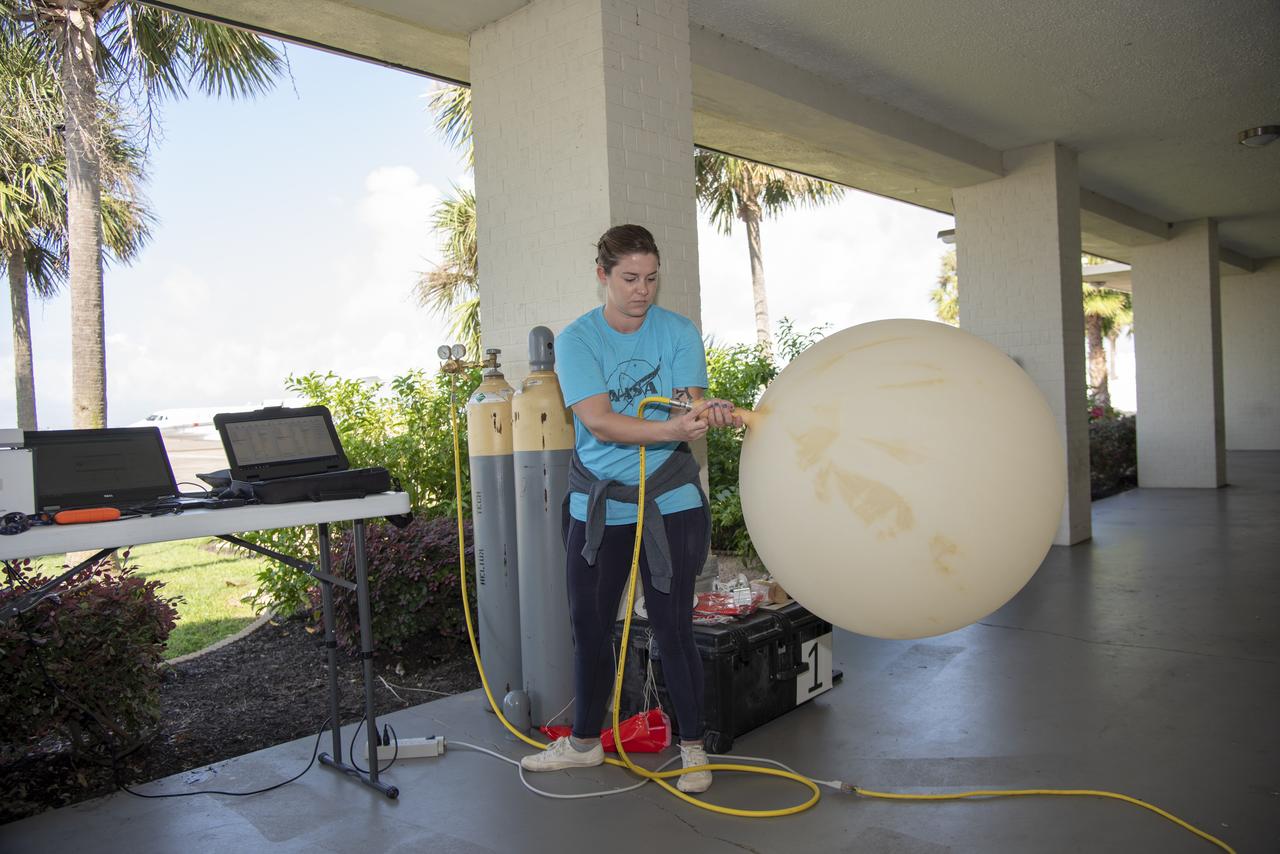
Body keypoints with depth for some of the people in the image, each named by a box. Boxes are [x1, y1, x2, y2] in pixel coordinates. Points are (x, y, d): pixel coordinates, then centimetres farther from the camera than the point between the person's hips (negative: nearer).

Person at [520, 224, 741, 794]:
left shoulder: (678, 332, -2)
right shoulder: (576, 340, -5)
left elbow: (689, 406, -10)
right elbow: (599, 423, -18)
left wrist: (709, 412, -34)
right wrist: (672, 428, -33)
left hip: (669, 501, -1)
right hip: (596, 504, 2)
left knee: (672, 628, 2)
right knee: (589, 625, 13)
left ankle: (693, 747, 21)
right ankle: (585, 741, 33)